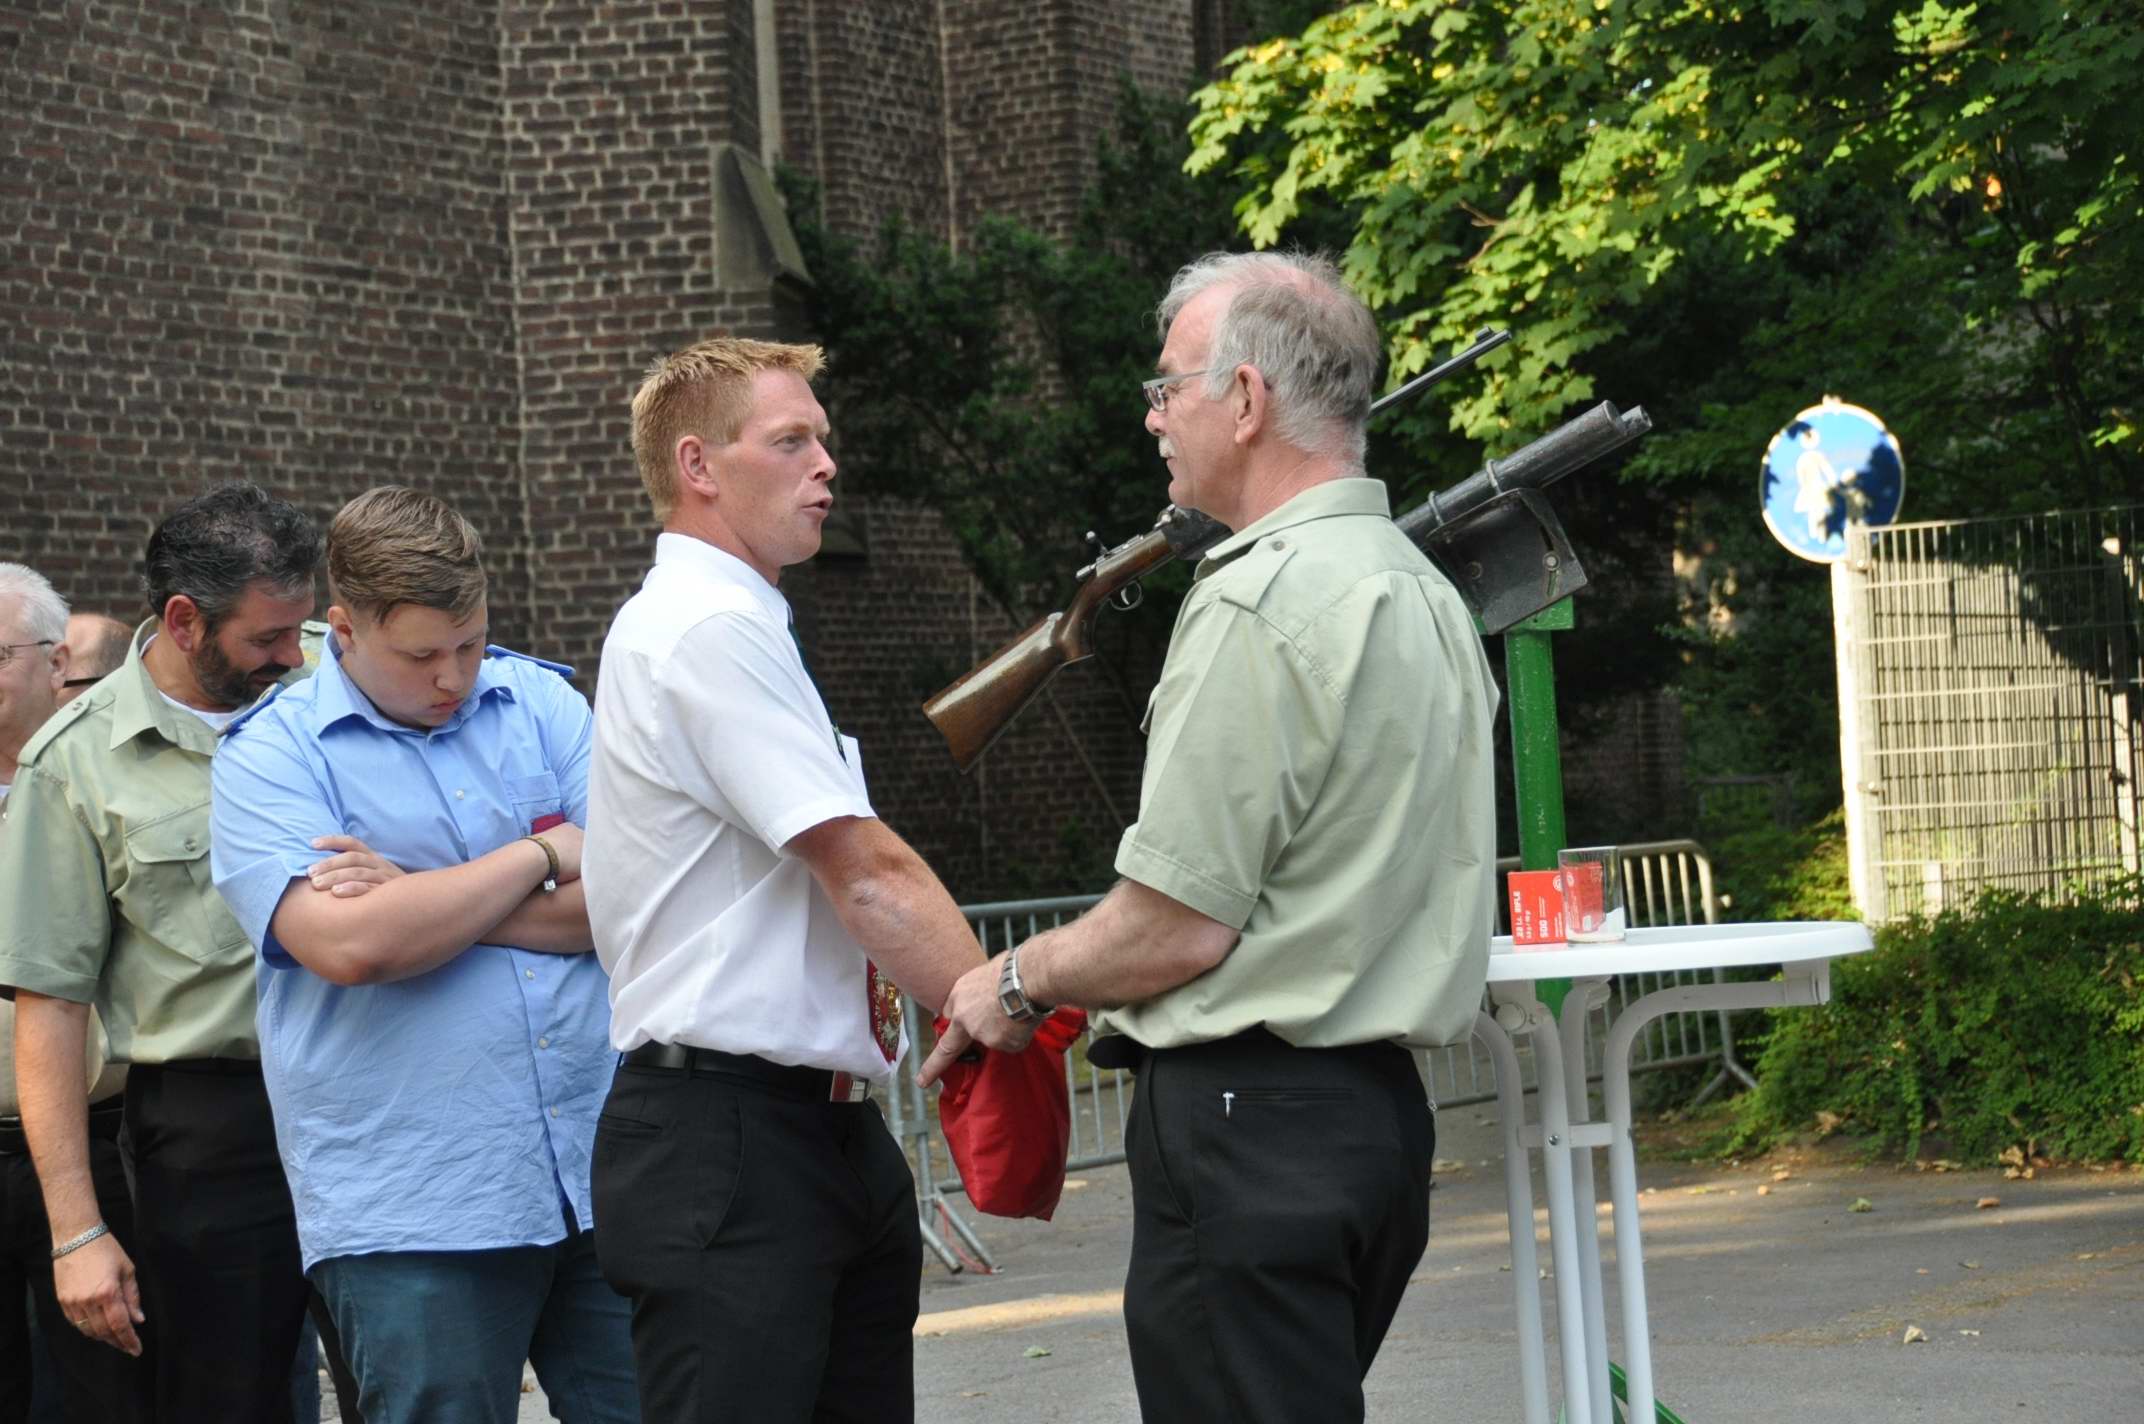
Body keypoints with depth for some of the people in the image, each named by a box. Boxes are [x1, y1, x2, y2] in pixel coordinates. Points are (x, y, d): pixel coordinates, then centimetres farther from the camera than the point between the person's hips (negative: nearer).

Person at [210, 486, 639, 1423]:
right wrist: (543, 858, -6)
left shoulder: (542, 702, 10)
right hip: (410, 1220, -3)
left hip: (602, 1177, 4)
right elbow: (349, 945, -18)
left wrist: (429, 904, -9)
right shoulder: (270, 756, -2)